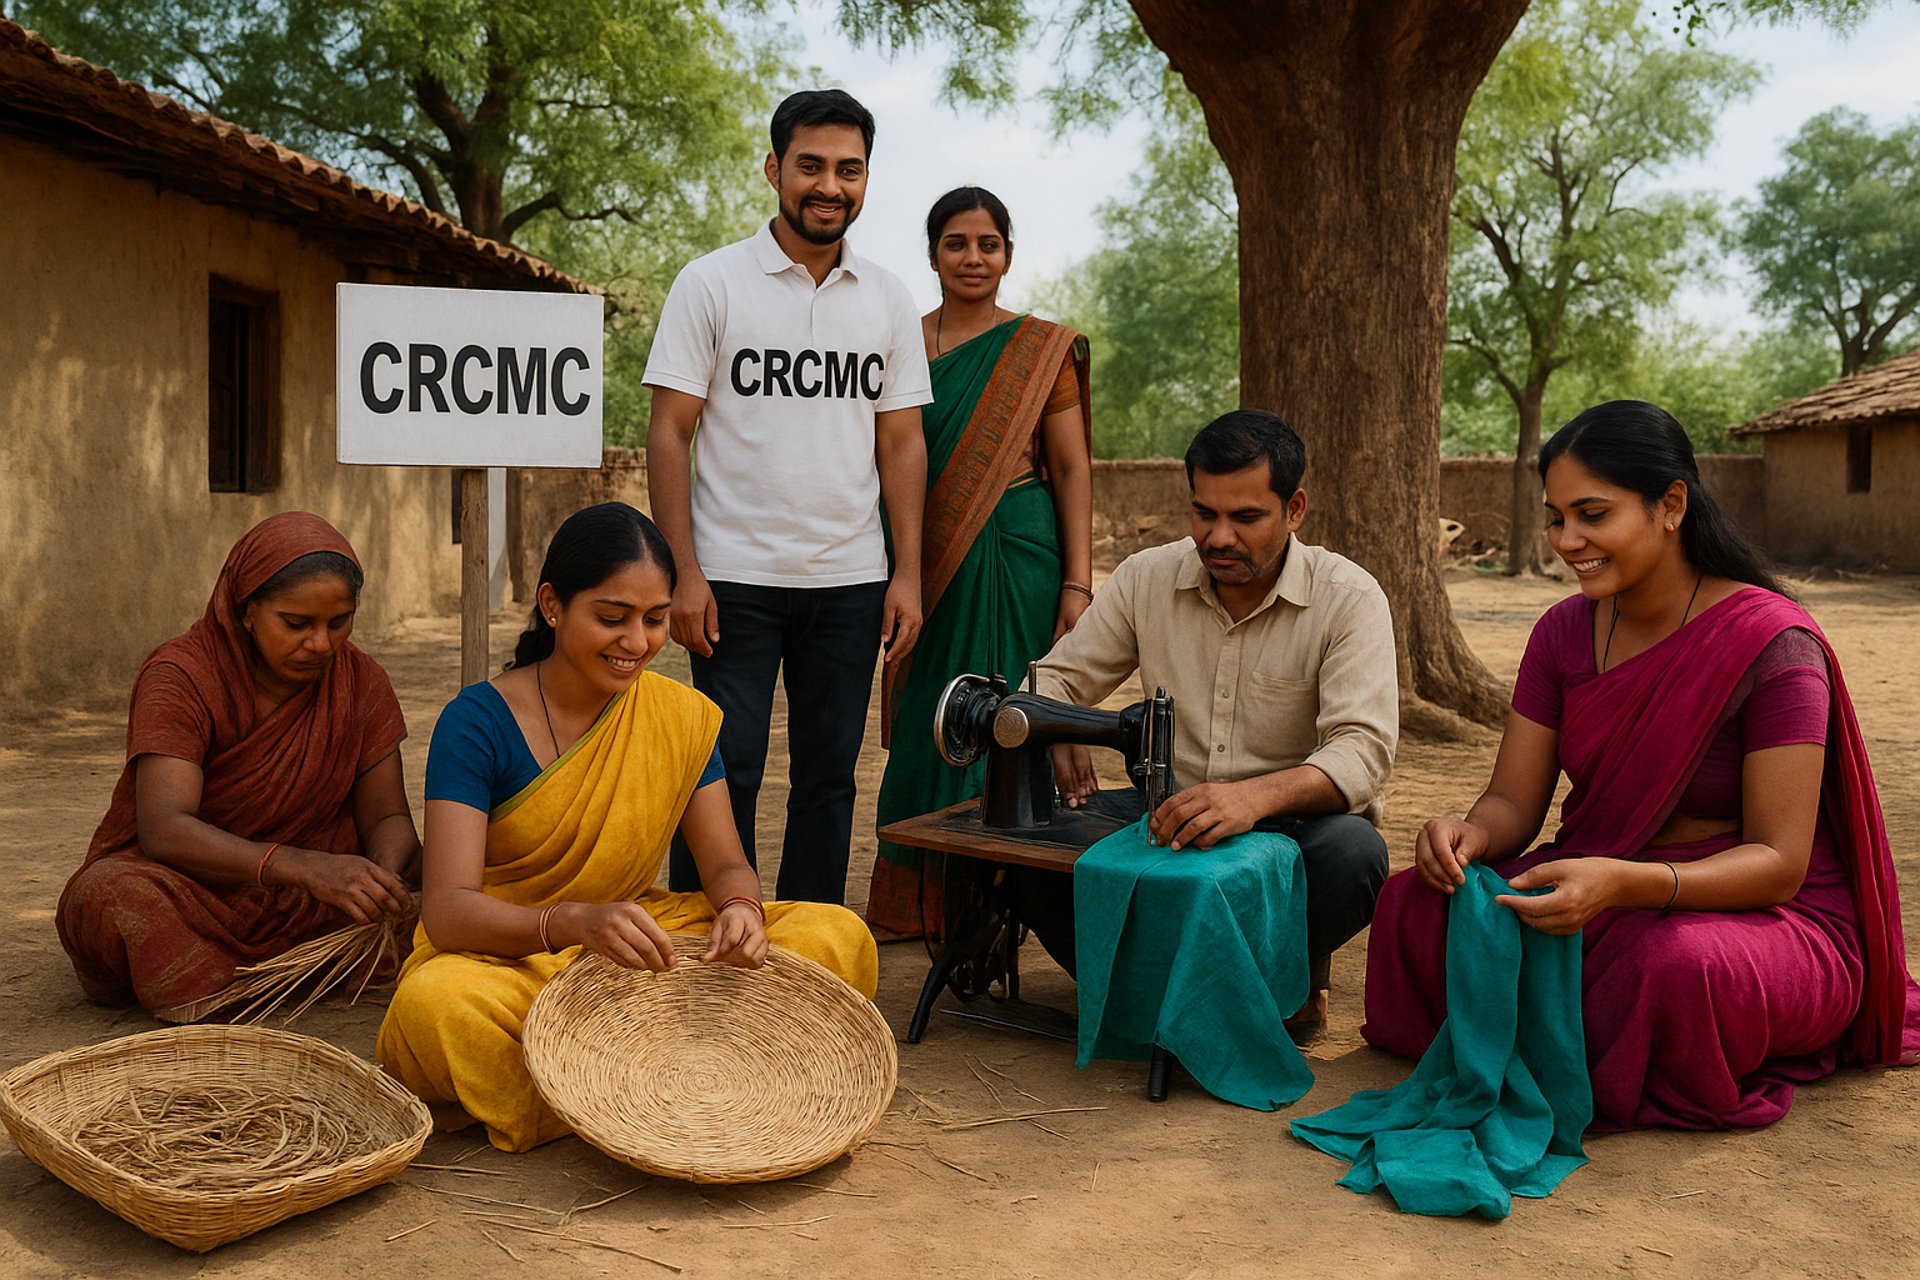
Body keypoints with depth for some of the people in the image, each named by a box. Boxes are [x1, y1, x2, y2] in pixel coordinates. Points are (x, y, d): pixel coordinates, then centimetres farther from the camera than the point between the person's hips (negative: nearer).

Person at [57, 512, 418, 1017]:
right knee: (114, 892, -36)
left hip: (292, 905, 4)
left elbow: (387, 818, -4)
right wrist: (305, 868, -45)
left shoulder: (360, 680, -3)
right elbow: (163, 830, -30)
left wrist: (384, 876, -30)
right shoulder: (181, 677, -17)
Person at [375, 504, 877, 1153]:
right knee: (434, 1005, -39)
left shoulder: (684, 716, 2)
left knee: (840, 937, -16)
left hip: (640, 955, 4)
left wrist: (741, 909, -22)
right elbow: (447, 910, -21)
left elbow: (725, 864, 4)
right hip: (498, 956, -3)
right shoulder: (478, 721, -12)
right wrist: (575, 922, -40)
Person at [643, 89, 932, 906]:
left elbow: (901, 443, 9)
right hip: (736, 577, -3)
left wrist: (908, 575, 1)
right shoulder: (711, 284, -1)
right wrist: (683, 572, -12)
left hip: (852, 582, 4)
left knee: (829, 776, 10)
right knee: (724, 776, 0)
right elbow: (669, 433, -4)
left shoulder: (888, 302, 9)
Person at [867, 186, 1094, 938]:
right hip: (931, 562, 3)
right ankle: (919, 898, 19)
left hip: (1017, 557, -2)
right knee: (926, 721, 6)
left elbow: (1072, 468, -1)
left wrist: (1078, 583, -9)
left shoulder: (1043, 349, 2)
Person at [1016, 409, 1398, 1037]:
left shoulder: (1349, 598, -10)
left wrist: (1256, 796, -42)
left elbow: (1362, 750, -21)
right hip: (1169, 823, 2)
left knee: (1352, 851, -37)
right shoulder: (1145, 578, 1)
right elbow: (1056, 677, 8)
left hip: (1295, 827, -2)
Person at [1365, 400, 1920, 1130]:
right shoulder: (1565, 632, 1)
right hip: (1608, 892, 5)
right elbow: (1513, 802, 0)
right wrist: (1470, 836, -26)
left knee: (1677, 964, -41)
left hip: (1769, 916, -5)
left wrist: (1623, 883, -39)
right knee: (1416, 903, -19)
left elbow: (1779, 864, -21)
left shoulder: (1772, 645, -17)